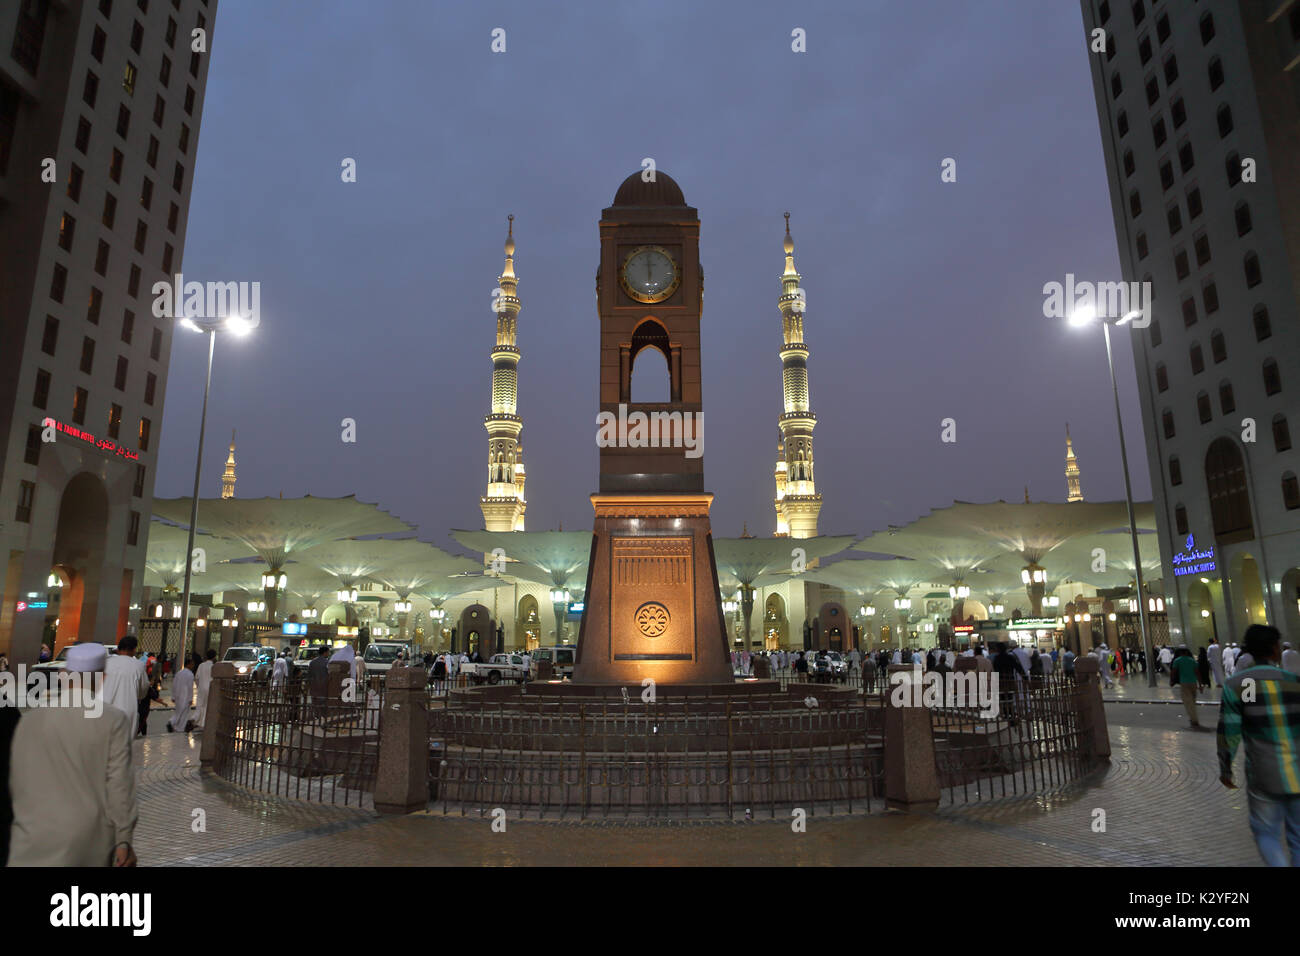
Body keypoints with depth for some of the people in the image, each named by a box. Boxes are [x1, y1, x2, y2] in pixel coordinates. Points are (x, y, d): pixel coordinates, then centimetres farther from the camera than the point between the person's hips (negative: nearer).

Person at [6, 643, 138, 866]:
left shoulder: (31, 718, -1)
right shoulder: (114, 721, -9)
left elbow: (15, 781, 7)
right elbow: (119, 782, -10)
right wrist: (124, 841, -4)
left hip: (34, 837, 2)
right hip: (89, 839, -1)